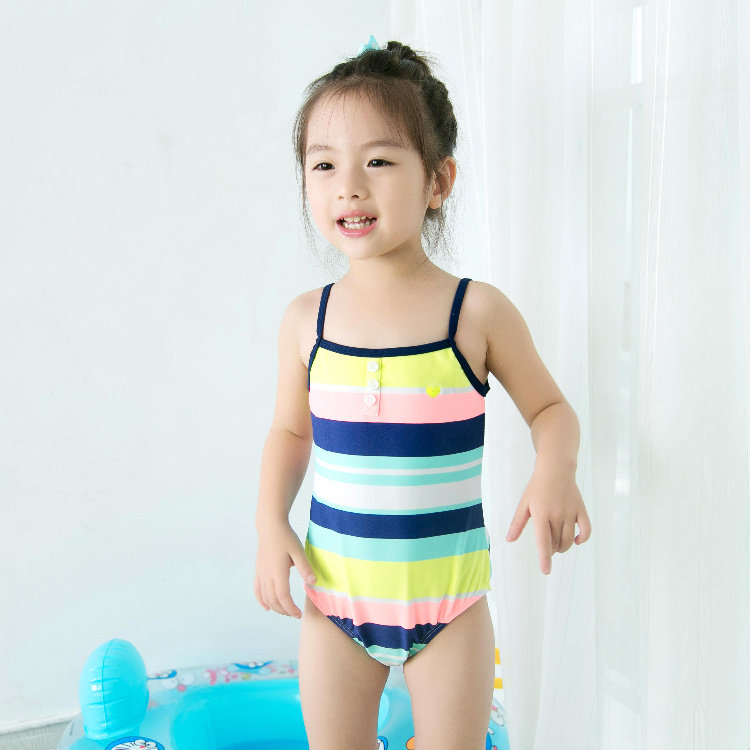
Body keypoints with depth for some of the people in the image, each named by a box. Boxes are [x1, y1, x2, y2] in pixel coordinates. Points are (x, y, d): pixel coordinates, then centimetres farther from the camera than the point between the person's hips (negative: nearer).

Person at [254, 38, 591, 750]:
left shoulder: (478, 311, -10)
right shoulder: (307, 318, -4)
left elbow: (550, 407, 2)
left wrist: (556, 469, -18)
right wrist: (270, 523, -3)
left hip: (448, 599, -2)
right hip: (334, 594, 2)